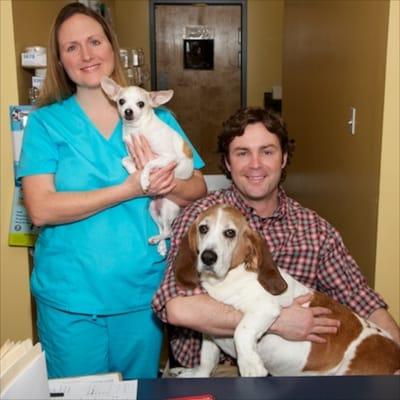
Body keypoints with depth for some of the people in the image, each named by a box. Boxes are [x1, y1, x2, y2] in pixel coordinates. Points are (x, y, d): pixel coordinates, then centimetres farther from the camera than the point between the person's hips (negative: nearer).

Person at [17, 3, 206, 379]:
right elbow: (41, 209, -16)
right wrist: (130, 189, -22)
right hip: (69, 298, -1)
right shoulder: (45, 122, -4)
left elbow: (198, 191, 2)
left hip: (143, 292, 2)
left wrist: (167, 185, -21)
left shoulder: (156, 117, 2)